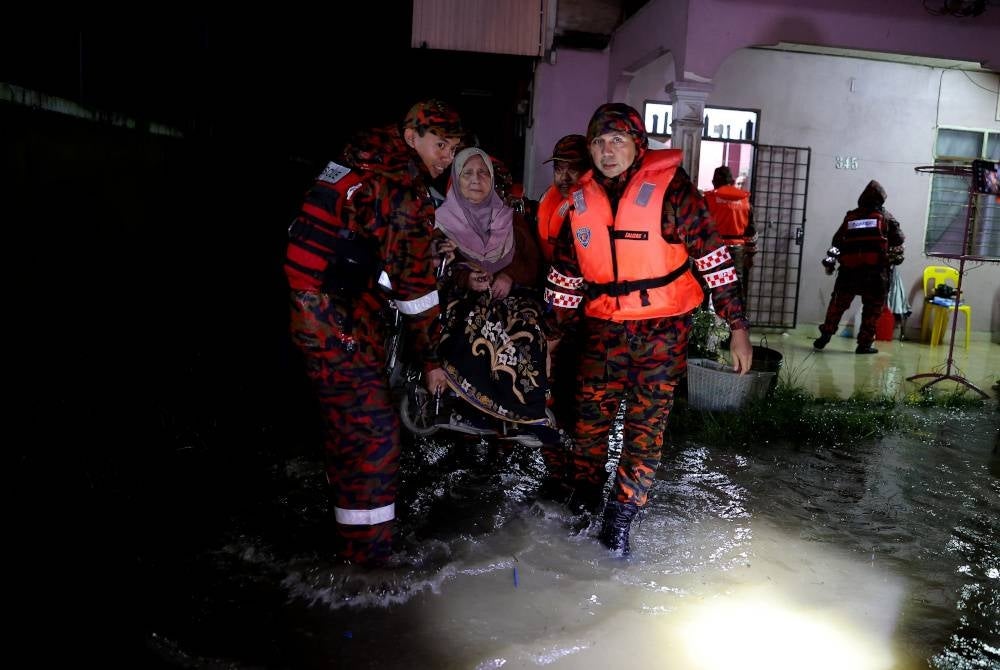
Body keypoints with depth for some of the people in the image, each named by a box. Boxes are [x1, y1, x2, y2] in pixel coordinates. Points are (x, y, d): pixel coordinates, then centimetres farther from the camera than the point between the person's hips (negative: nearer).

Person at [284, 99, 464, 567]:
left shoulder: (367, 162, 13)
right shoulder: (402, 190, -16)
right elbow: (414, 286, -15)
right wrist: (432, 359, -7)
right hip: (336, 320, -10)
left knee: (348, 423, 21)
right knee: (373, 430, -7)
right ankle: (367, 560, 3)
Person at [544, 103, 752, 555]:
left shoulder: (670, 186, -9)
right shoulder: (581, 200, 5)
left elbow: (712, 255, -8)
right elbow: (565, 273, 14)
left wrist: (737, 325, -9)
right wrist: (552, 333, 16)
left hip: (663, 327, -3)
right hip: (604, 327, 4)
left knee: (646, 425, 0)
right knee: (590, 417, 4)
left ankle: (621, 518, 13)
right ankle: (583, 502, 25)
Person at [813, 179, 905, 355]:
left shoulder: (850, 217, 14)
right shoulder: (886, 218, 8)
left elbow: (837, 241, 14)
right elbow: (897, 242, 4)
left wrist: (830, 261, 20)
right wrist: (894, 258, 20)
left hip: (849, 270, 2)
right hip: (875, 271, -2)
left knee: (838, 304, 12)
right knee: (872, 308, 6)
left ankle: (824, 337, 13)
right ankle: (864, 344, 6)